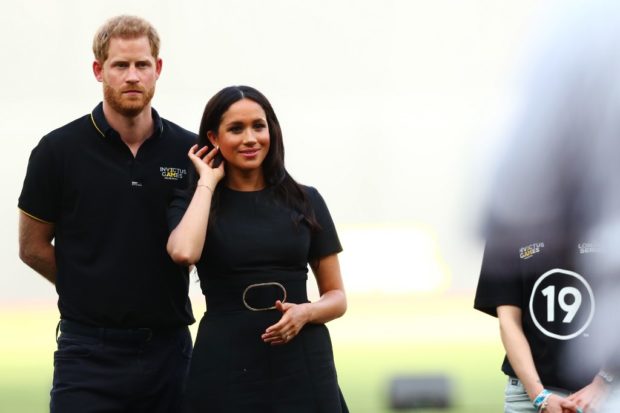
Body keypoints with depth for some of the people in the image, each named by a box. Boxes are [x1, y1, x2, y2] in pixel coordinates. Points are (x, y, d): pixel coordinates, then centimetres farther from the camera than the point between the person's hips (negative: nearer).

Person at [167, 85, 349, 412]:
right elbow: (184, 252, -20)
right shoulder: (193, 204, 4)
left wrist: (305, 312, -12)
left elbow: (336, 297, 10)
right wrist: (207, 183, -6)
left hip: (302, 368, 1)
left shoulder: (305, 201, 7)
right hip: (225, 369, -1)